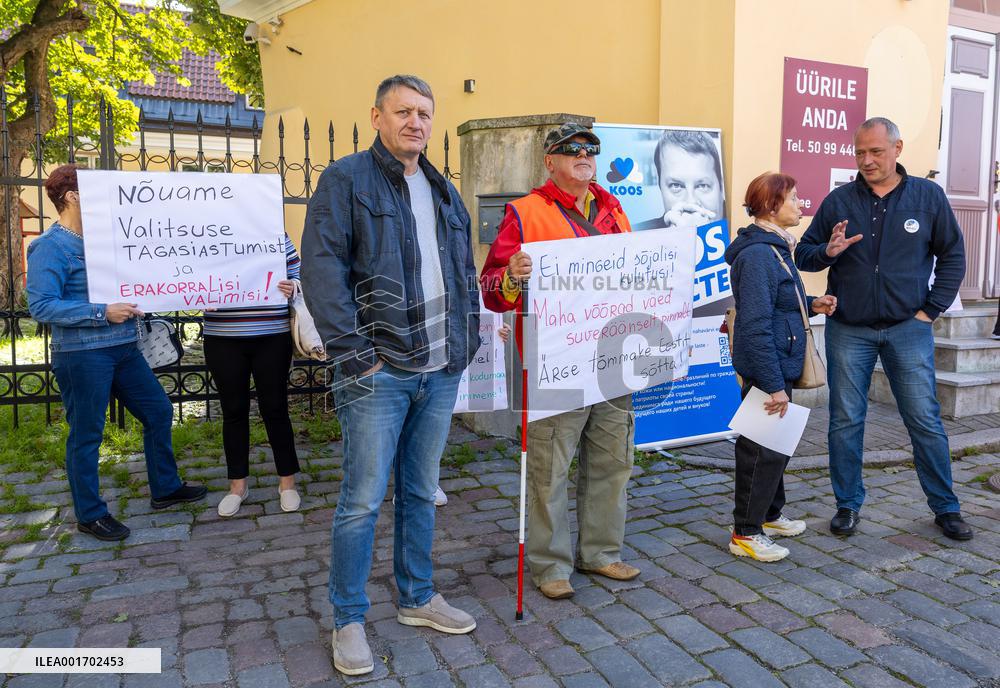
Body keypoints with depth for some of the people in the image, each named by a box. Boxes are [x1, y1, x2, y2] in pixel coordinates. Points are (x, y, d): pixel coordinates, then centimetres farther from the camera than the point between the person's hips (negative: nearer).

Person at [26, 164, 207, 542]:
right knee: (86, 434, 4)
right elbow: (41, 306, -20)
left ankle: (165, 488, 28)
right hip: (82, 355, -8)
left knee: (159, 411, 12)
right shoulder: (51, 247, -12)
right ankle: (89, 514, 21)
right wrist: (102, 313, -24)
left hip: (123, 348, 8)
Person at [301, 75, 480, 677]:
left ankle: (418, 598, 32)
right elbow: (320, 265, -12)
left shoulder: (444, 191, 17)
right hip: (380, 371, -6)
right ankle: (349, 620, 18)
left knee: (421, 492, 16)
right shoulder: (346, 180, -3)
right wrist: (352, 350, -17)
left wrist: (468, 339, 11)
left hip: (441, 371, 6)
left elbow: (464, 273, 22)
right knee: (364, 499, 0)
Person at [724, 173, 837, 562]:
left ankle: (769, 514, 37)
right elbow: (757, 326, -26)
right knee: (764, 448, -1)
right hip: (766, 369, -10)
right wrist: (775, 385, -26)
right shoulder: (757, 255, -21)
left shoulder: (776, 248, 12)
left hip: (779, 366, 10)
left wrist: (812, 305, 6)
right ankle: (746, 533, 12)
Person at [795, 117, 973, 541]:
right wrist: (828, 251, -16)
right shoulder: (839, 201, 2)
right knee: (845, 422, 6)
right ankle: (848, 505, 20)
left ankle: (946, 507, 23)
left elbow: (953, 257, 7)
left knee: (925, 421, 5)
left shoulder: (928, 196, 2)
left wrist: (931, 310, 0)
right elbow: (803, 255, 6)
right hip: (848, 331, 1)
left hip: (908, 330, 0)